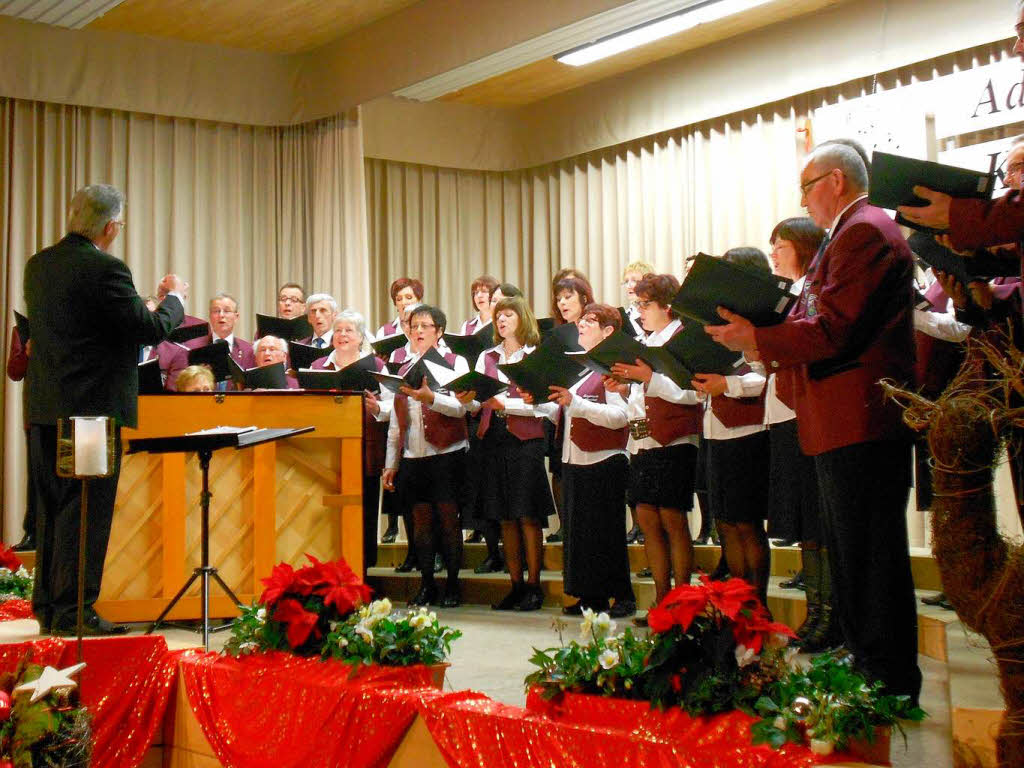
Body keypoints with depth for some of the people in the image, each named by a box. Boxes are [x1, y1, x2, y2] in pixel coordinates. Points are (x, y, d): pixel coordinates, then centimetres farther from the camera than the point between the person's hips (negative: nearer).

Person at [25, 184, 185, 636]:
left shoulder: (38, 265, 9)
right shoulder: (104, 270, -16)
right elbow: (152, 330, -14)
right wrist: (174, 298, 5)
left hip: (44, 408, 8)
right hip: (93, 407, -8)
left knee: (52, 508, 14)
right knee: (86, 511, -1)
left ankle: (48, 608, 21)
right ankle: (73, 612, 2)